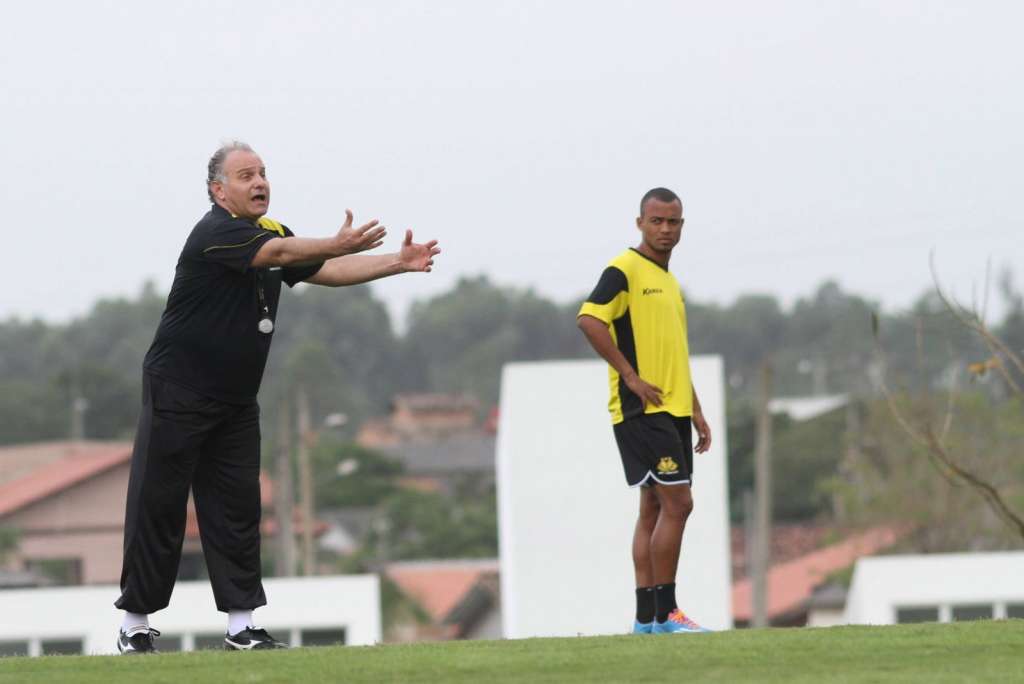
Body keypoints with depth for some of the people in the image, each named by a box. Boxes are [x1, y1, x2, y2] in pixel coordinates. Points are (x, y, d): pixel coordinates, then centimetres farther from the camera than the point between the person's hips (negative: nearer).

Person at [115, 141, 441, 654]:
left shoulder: (272, 233, 9)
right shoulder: (215, 234, -19)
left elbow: (326, 271, 4)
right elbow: (282, 254, -35)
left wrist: (399, 262, -6)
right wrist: (336, 245, -50)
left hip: (235, 401, 8)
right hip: (178, 395, -8)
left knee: (237, 508, 4)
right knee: (158, 507, -3)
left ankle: (241, 624, 5)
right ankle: (135, 625, 4)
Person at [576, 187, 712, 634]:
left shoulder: (670, 281, 20)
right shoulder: (625, 270, -8)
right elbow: (589, 319, -22)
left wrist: (696, 412, 22)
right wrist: (631, 376, -20)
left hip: (672, 411, 9)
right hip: (642, 410, -9)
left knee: (655, 508, 8)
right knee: (676, 502, -13)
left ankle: (647, 617, 9)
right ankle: (663, 612, -10)